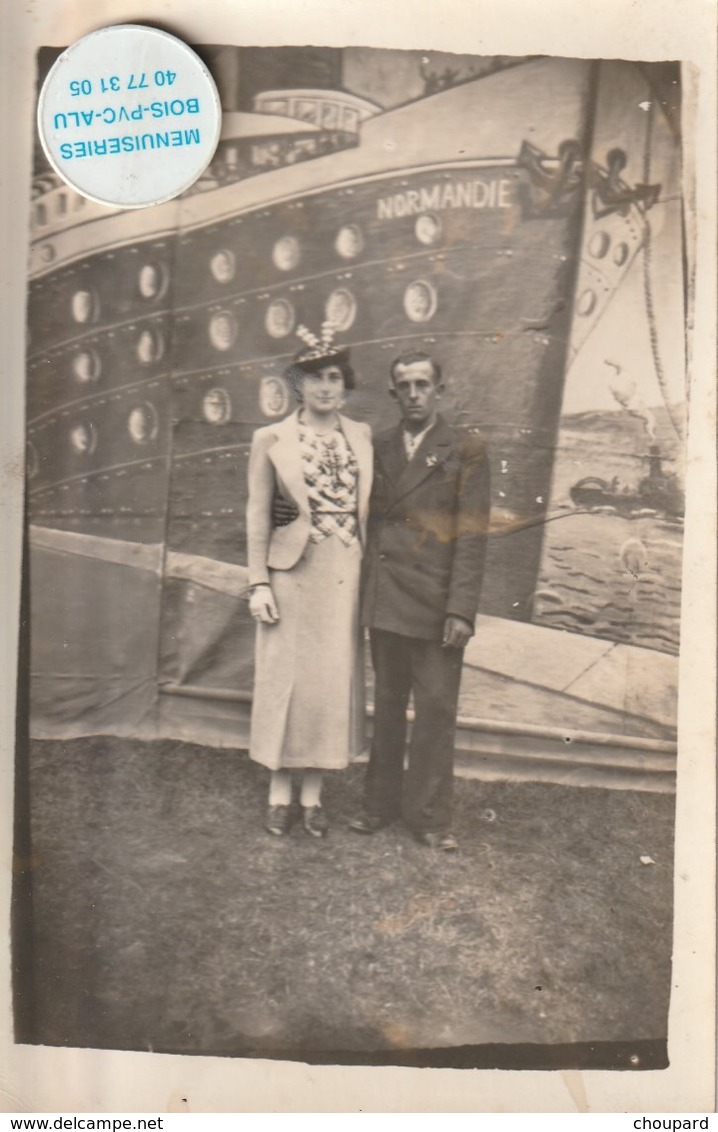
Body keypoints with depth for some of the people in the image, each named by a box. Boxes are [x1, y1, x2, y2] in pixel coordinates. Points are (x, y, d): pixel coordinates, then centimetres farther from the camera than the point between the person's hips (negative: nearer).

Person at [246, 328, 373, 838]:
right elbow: (258, 515, 0)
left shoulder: (364, 436, 9)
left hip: (345, 576, 3)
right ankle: (279, 793, 22)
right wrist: (259, 583, -5)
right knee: (286, 676, 5)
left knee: (334, 679, 7)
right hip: (292, 573, -2)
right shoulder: (271, 439, 2)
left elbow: (370, 510, 9)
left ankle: (312, 794, 23)